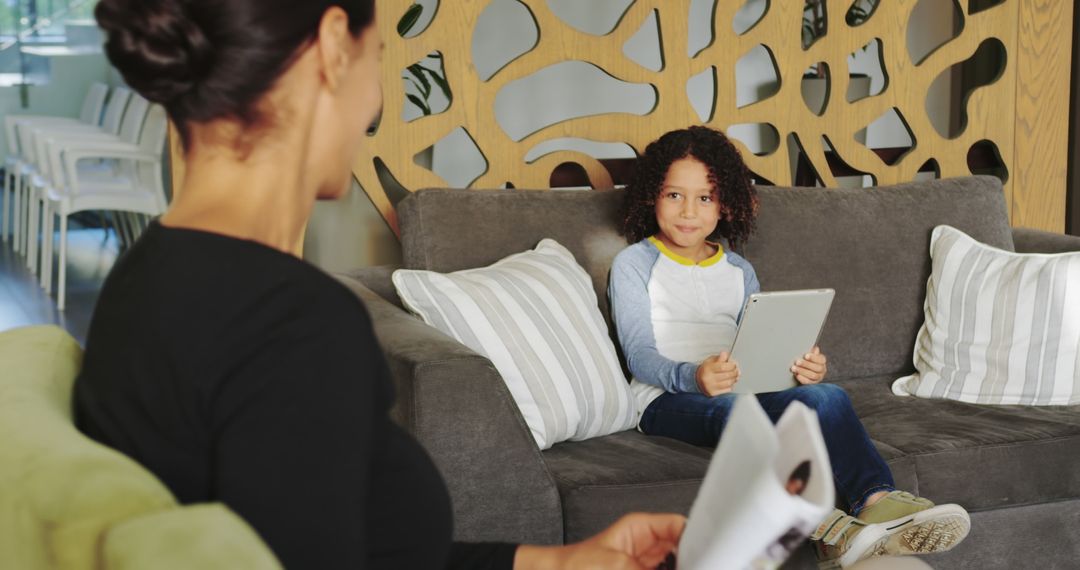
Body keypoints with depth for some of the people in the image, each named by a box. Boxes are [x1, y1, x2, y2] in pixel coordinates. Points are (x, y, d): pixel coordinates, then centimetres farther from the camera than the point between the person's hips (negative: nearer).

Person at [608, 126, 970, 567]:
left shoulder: (739, 271, 24)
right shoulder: (634, 263, 8)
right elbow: (640, 354, -6)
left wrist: (805, 367, -11)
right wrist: (694, 376, -28)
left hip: (738, 391, 5)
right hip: (667, 399, -5)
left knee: (826, 395, -27)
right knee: (731, 410, -40)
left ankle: (877, 500, -48)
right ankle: (824, 529, -55)